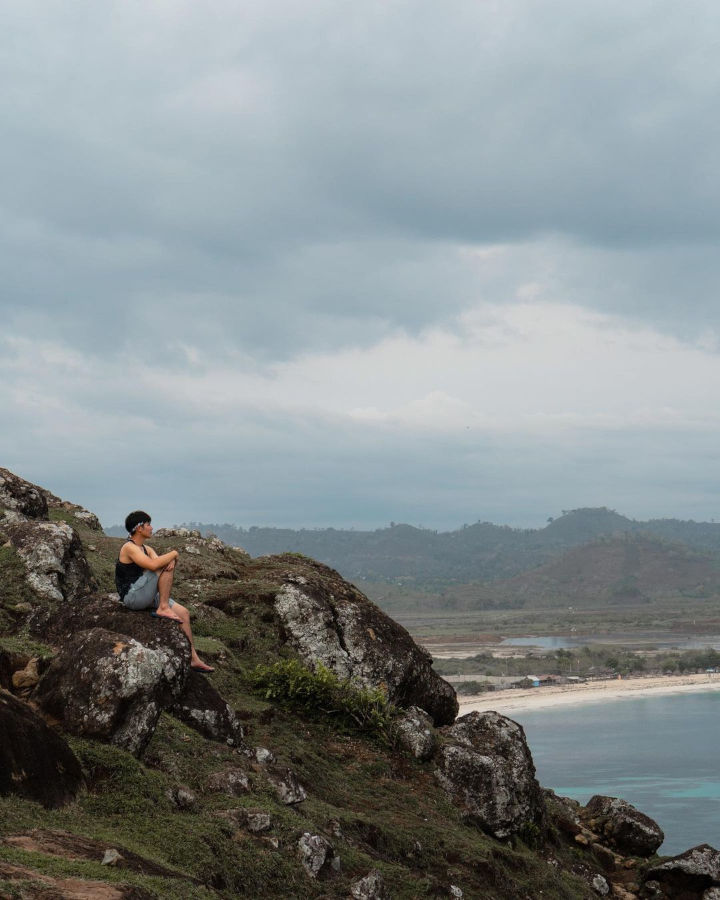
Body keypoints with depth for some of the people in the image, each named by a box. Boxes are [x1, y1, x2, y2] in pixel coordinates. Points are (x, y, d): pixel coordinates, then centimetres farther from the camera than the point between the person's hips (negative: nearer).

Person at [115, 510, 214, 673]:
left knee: (183, 613, 4)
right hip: (132, 597, -9)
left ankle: (193, 659, 6)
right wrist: (174, 554, -16)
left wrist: (171, 561, -20)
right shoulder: (129, 548, -15)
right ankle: (163, 608, -15)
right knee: (163, 566, -20)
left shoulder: (147, 549, 17)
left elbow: (159, 561, 5)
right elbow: (152, 565, -29)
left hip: (146, 597, 9)